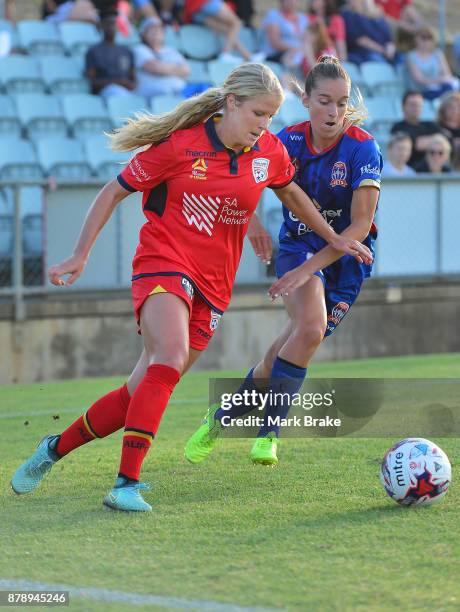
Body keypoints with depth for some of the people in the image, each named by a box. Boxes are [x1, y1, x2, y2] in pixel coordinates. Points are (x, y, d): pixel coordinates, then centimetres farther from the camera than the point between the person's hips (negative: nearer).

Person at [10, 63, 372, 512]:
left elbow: (290, 193, 28)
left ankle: (55, 448, 21)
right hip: (164, 264, -5)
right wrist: (79, 255, -4)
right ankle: (126, 484, -32)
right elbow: (114, 192, 1)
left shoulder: (269, 152, 5)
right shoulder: (180, 146, -8)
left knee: (140, 394, 0)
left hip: (212, 287, 5)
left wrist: (334, 239, 32)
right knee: (171, 357, -32)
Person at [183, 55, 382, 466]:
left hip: (345, 260, 0)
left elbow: (360, 225, -21)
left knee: (298, 344, -8)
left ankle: (224, 416, 12)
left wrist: (307, 269, -27)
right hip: (297, 245, 0)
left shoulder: (362, 148, -19)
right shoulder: (289, 141, -10)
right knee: (310, 327, -25)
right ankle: (269, 429, -10)